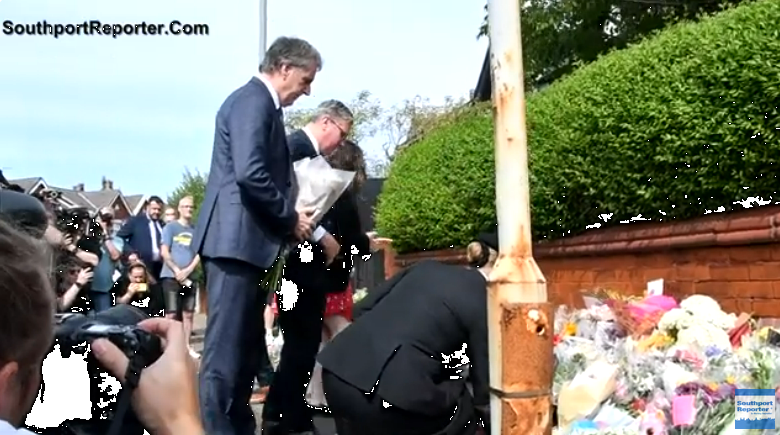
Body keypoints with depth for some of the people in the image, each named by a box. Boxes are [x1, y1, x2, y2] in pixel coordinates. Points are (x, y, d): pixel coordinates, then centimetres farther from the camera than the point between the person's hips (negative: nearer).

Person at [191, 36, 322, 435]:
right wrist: (290, 219, -11)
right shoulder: (253, 100, -10)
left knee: (246, 345, 14)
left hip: (247, 240, 10)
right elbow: (250, 173, -22)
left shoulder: (261, 103, 20)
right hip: (236, 240, -10)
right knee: (225, 347, -7)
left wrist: (288, 219, 10)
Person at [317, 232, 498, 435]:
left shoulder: (426, 268, 21)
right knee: (461, 417, 21)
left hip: (339, 370, 6)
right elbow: (484, 397, 6)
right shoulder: (483, 308, 4)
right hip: (394, 388, -6)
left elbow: (361, 309, 20)